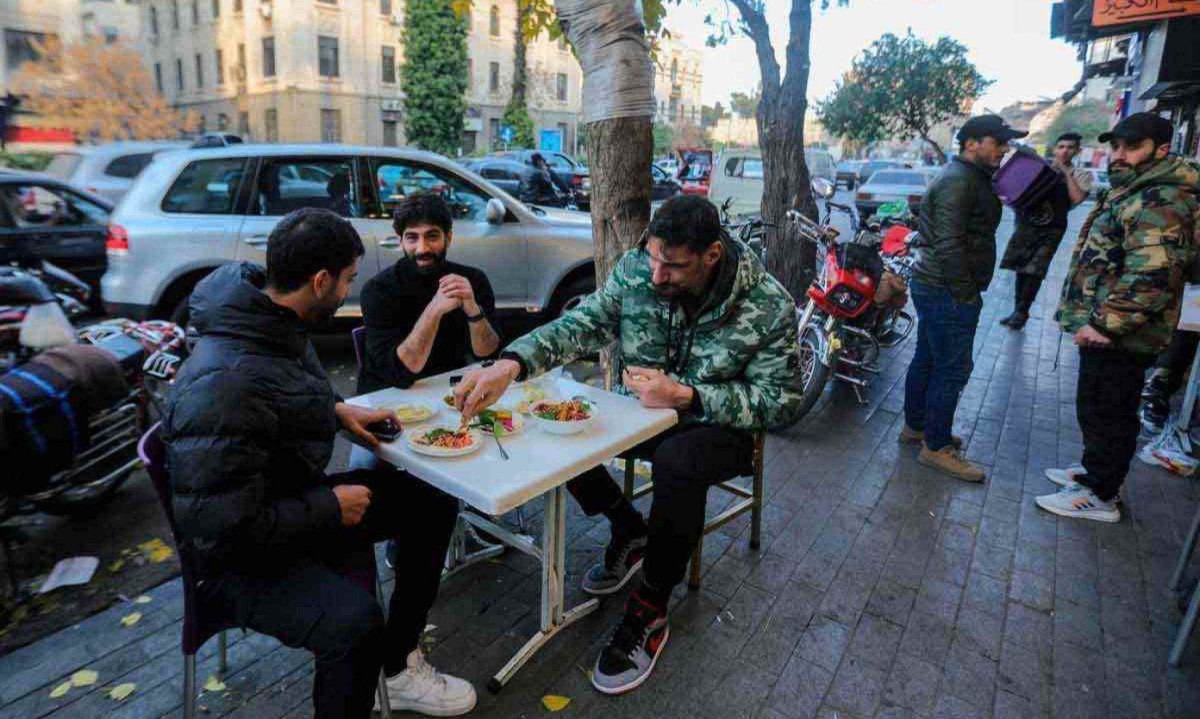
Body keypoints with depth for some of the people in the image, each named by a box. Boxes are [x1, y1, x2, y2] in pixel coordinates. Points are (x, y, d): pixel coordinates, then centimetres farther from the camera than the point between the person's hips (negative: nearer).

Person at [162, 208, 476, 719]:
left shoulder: (277, 325, -2)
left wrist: (336, 411, 4)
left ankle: (397, 665, 18)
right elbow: (221, 528, -30)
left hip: (294, 502, 10)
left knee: (433, 500, 6)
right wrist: (330, 507, -19)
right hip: (239, 556, -9)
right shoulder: (225, 385, -31)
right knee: (354, 618, -35)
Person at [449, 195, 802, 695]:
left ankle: (649, 613, -13)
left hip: (717, 427, -4)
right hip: (640, 411, 4)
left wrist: (686, 397, -29)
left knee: (678, 461, -37)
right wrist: (511, 363, -37)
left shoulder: (769, 307, -20)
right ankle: (629, 531, 9)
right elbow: (581, 325, -18)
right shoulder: (634, 270, -12)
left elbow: (780, 403, -16)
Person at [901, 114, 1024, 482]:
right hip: (949, 292, -11)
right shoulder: (958, 181, -17)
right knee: (951, 370, -3)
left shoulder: (967, 177, 18)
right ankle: (936, 447, 7)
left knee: (926, 360, 18)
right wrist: (965, 294, -21)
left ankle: (915, 426, 31)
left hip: (933, 287, 11)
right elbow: (949, 245, -25)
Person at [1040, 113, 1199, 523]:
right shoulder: (1132, 193, 15)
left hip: (1117, 337, -10)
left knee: (1106, 413, 2)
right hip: (1103, 326, 10)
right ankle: (1096, 471, 37)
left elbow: (1151, 277, -30)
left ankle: (1099, 496, 15)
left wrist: (1103, 324, -26)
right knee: (1098, 409, 21)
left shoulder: (1161, 202, -19)